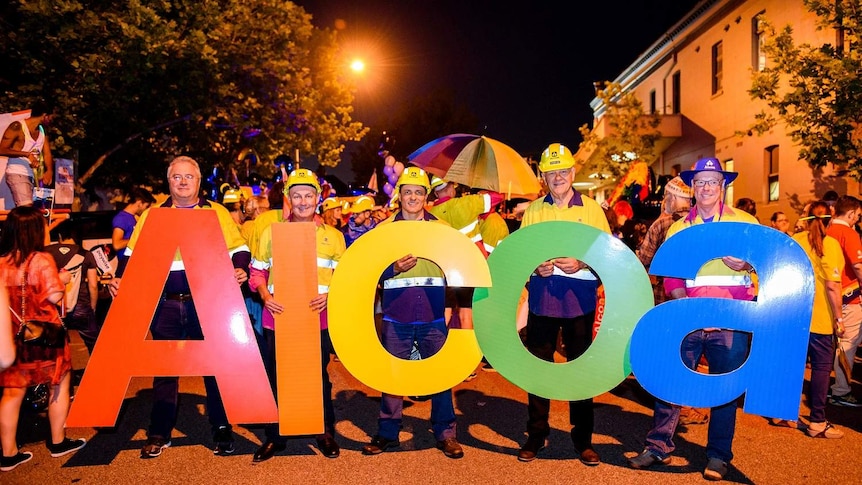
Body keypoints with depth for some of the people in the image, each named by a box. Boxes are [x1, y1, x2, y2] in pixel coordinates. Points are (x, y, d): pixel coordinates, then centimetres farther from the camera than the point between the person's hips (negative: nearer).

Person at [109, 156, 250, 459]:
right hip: (166, 304, 2)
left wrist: (240, 270, -18)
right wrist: (121, 279, -7)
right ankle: (159, 433, 23)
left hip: (207, 303, -1)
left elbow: (238, 249, 2)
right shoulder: (152, 215, 10)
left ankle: (222, 431, 17)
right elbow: (133, 253, 10)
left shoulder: (216, 213, 6)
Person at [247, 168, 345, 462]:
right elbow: (257, 271, 8)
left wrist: (330, 295, -11)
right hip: (277, 318, 0)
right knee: (275, 379, 7)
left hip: (317, 320, 0)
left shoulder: (333, 236, 5)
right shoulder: (270, 231, 5)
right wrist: (265, 296, -10)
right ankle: (274, 437, 24)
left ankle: (325, 433, 27)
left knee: (319, 377, 11)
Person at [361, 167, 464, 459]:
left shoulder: (442, 228, 8)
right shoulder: (384, 229, 6)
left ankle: (445, 433, 18)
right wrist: (394, 268, -15)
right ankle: (388, 432, 20)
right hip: (396, 316, 0)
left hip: (434, 317, 0)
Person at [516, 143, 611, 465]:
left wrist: (582, 263, -16)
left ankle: (583, 438, 22)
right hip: (541, 300, 1)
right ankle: (536, 433, 22)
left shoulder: (592, 209, 3)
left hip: (579, 301, -1)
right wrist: (535, 266, -10)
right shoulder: (532, 210, 7)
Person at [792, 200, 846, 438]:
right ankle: (817, 422, 6)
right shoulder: (829, 244, -12)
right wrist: (838, 317, -8)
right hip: (818, 318, -5)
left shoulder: (794, 240, 2)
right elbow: (832, 285, -16)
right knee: (822, 366, 3)